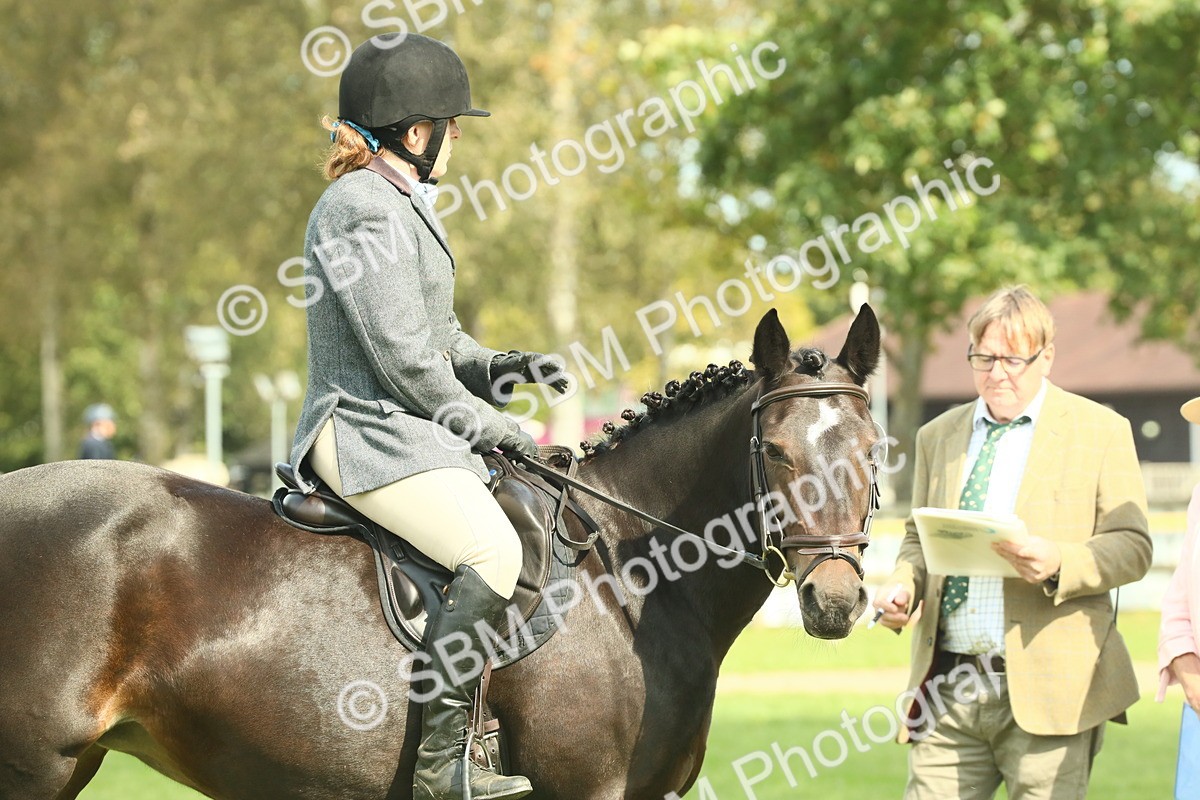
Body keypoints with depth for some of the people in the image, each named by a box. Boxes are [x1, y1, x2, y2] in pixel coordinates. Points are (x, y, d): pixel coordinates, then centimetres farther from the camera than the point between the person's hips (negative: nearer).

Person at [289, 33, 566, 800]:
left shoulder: (402, 206, 18)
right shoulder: (363, 211, -15)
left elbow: (440, 339, 23)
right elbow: (405, 361, -19)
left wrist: (495, 369, 3)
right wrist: (490, 426, -9)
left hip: (410, 428, 11)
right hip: (367, 429, -11)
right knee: (493, 550, -28)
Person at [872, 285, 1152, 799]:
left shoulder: (1101, 432, 4)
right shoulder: (938, 437, 17)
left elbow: (1132, 547, -1)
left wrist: (1058, 564, -20)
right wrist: (903, 584, 1)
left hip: (1046, 693, -4)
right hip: (947, 691, 4)